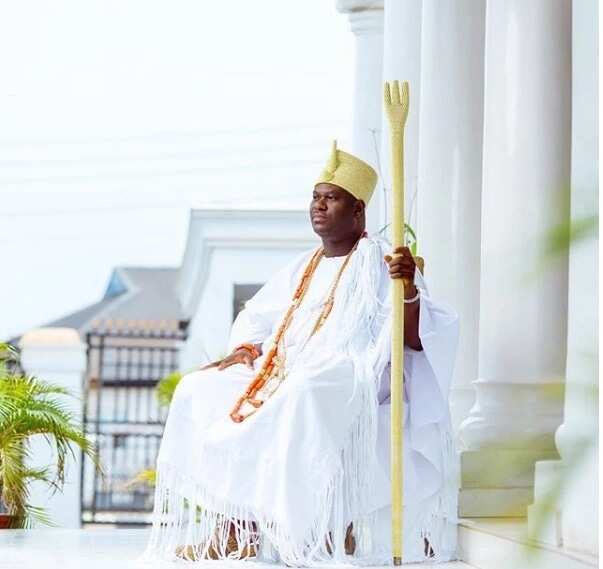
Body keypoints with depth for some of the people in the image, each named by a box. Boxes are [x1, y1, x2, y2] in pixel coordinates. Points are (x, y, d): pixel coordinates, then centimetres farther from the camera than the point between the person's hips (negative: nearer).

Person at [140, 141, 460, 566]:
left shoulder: (379, 263, -3)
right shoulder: (302, 268, 20)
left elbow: (419, 339, -13)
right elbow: (255, 319, 31)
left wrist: (409, 290, -32)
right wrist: (245, 350, 8)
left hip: (353, 379, -8)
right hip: (290, 373, 8)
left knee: (302, 395, -41)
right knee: (197, 392, -8)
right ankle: (232, 522, -18)